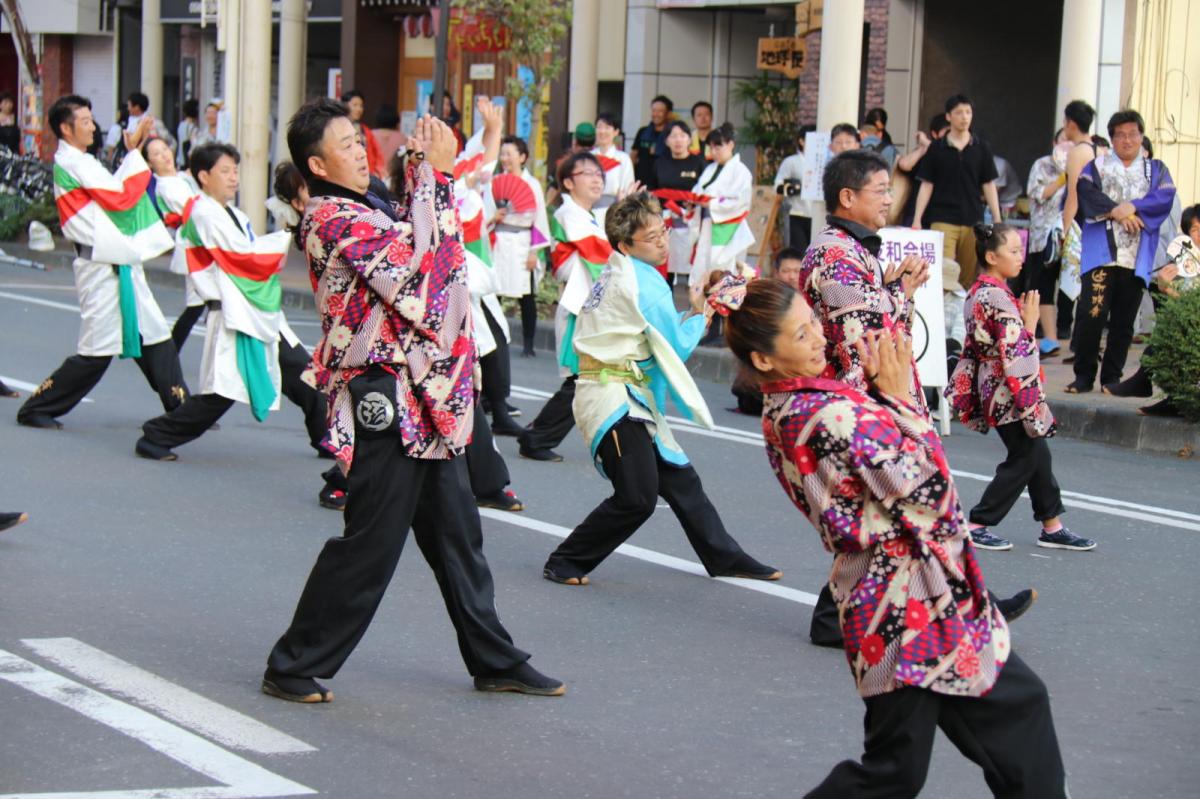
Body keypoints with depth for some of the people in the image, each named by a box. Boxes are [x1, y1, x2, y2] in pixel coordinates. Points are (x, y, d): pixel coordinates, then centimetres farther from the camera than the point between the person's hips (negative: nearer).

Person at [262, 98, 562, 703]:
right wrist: (437, 172, -19)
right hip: (387, 407, -10)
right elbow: (423, 257, -25)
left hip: (425, 403, 10)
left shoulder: (362, 210, 14)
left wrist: (425, 167, 16)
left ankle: (494, 660, 25)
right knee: (368, 545, -4)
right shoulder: (335, 220, -16)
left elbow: (411, 237, 30)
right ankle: (293, 669, 7)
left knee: (455, 534, 16)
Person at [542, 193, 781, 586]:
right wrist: (700, 318, 6)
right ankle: (564, 563, -2)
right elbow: (676, 345, -11)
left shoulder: (616, 274, 13)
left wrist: (692, 315, 7)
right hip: (614, 400, -11)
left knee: (679, 477, 17)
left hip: (632, 398, 11)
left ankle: (725, 557, 29)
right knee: (637, 496, -14)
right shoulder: (643, 281, -17)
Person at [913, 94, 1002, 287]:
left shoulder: (981, 148, 7)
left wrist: (998, 221, 5)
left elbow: (989, 186, 9)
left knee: (969, 278, 3)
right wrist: (917, 220, -1)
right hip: (942, 220, -2)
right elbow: (926, 185, 6)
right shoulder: (937, 148, 4)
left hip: (973, 221, 2)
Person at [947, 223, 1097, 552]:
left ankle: (1052, 526, 18)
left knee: (1038, 456, 13)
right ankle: (977, 525, 2)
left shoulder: (979, 292, 10)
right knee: (1025, 460, -2)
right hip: (1011, 392, -10)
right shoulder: (998, 297, -21)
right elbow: (1015, 352, -24)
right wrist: (1030, 322, -13)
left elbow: (974, 346, 16)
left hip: (993, 387, 10)